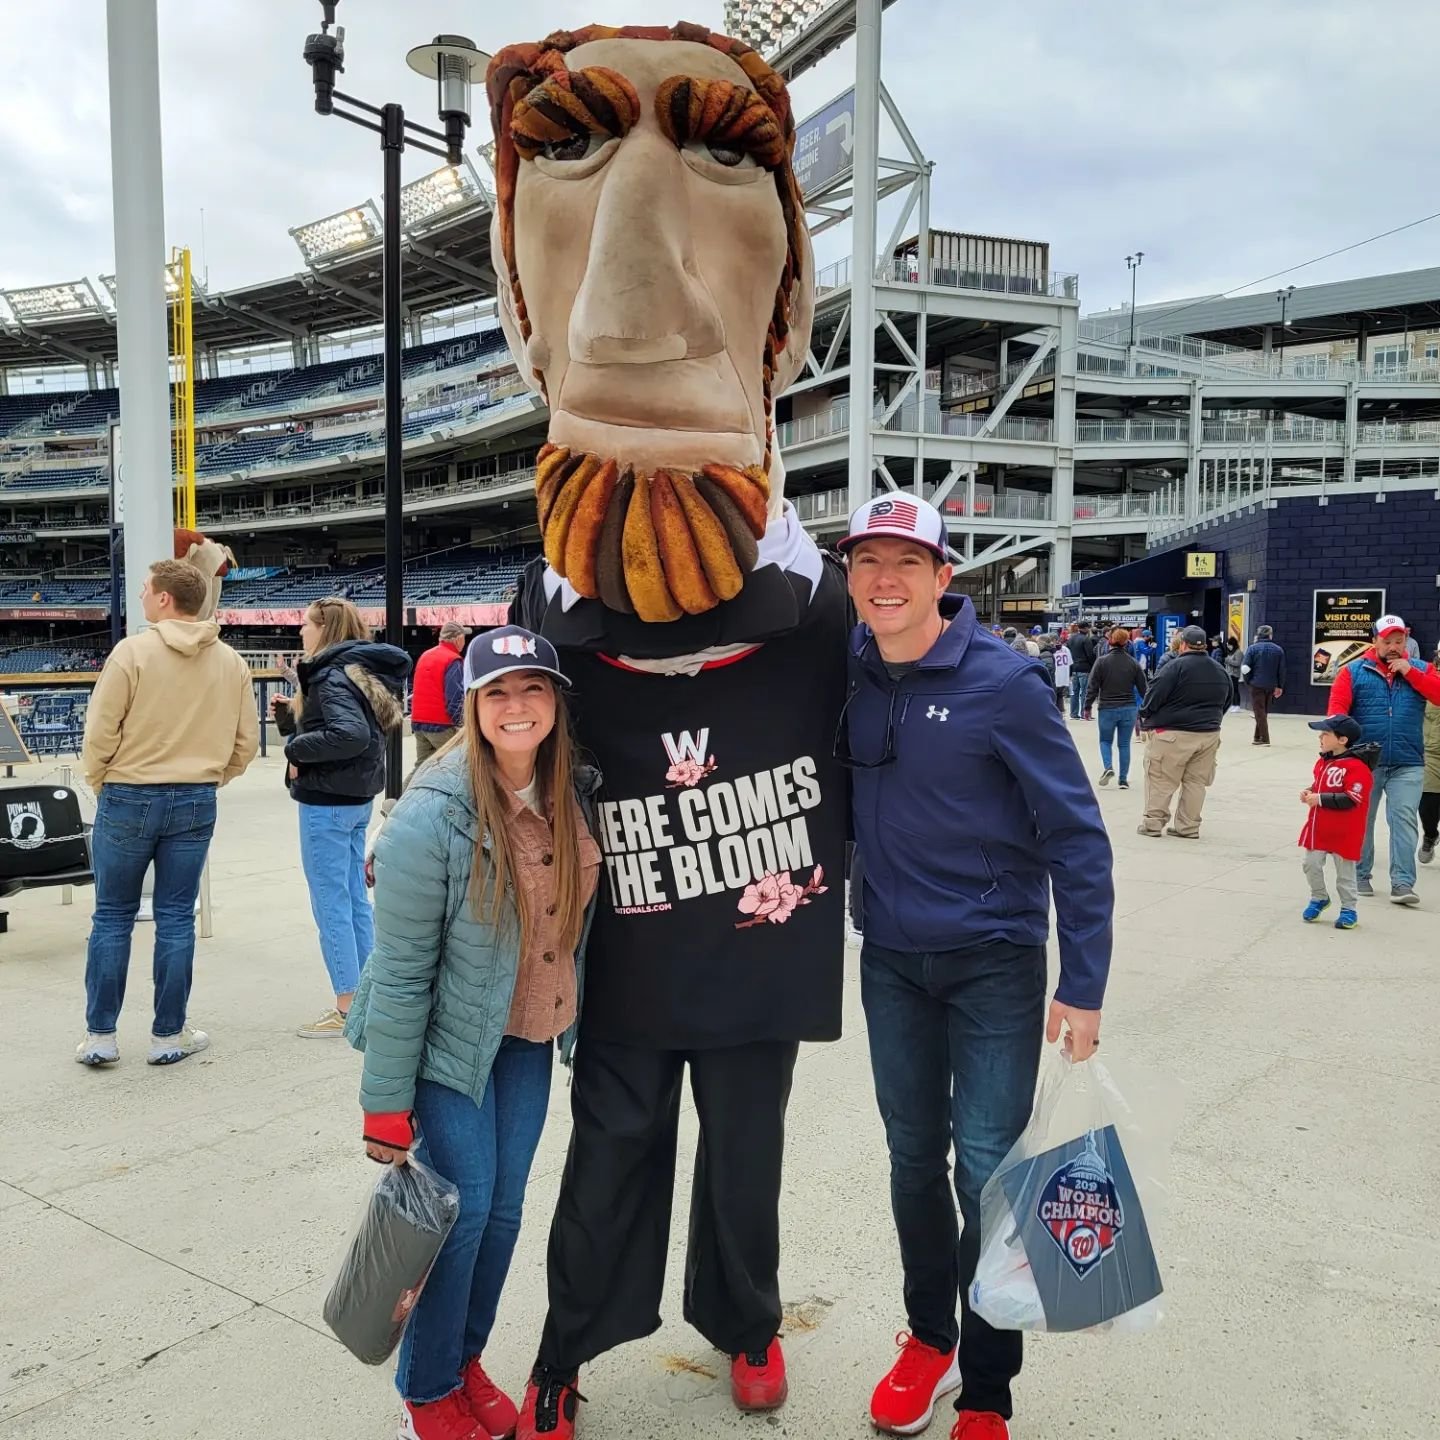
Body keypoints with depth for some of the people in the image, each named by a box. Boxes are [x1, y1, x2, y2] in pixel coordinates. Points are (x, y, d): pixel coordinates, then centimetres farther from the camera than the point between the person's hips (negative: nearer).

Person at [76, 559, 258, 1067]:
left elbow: (100, 731, -11)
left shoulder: (133, 651, -11)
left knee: (112, 917, 10)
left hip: (128, 799, -3)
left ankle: (100, 1035, 17)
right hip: (196, 803, 3)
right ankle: (169, 1035, 16)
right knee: (176, 919, 10)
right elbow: (246, 740, 5)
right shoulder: (230, 662, 2)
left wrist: (99, 782, 6)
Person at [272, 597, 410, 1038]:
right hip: (355, 800, 10)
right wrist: (289, 715, 5)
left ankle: (347, 1009, 5)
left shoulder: (333, 675, -16)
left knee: (330, 904, -2)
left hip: (327, 802, -10)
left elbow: (350, 734, -32)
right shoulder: (356, 670, 12)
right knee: (355, 898, 15)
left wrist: (296, 748, -20)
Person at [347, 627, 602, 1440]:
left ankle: (468, 1360, 36)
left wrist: (576, 1021, 12)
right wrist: (387, 1105, -15)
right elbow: (401, 971, -19)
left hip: (531, 1036, 5)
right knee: (465, 1207, 0)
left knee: (506, 1207, 13)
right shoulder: (433, 816, -24)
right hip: (451, 1039, -5)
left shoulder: (576, 792, -7)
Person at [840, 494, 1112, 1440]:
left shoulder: (1004, 682, -16)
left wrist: (1084, 987, -14)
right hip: (891, 958, 4)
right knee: (913, 1158, 15)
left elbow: (1077, 835, -13)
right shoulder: (851, 669, -3)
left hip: (995, 960, -4)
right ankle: (930, 1336, 37)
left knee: (987, 1170, 0)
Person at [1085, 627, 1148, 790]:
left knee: (1105, 740, 16)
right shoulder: (1134, 663, -1)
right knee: (1124, 744, 10)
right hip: (1129, 709, 2)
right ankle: (1124, 779, 11)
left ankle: (1108, 767, -8)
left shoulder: (1102, 661, -8)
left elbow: (1092, 686, -7)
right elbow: (1143, 688, 4)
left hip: (1107, 709, -2)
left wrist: (1088, 707, 3)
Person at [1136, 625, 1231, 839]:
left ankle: (1153, 822, 5)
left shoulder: (1177, 667, -13)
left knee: (1160, 779, 3)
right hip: (1209, 734, 6)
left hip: (1174, 733, -6)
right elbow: (1225, 702, 20)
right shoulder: (1220, 671, 11)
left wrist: (1144, 714, 4)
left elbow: (1156, 695, -13)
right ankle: (1188, 827, 13)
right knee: (1196, 781, 11)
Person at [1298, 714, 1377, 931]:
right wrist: (1309, 793, -1)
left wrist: (1320, 799, -25)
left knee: (1345, 873, 6)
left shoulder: (1356, 767, -19)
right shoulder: (1322, 763, 6)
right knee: (1311, 865, 8)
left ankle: (1349, 909, 20)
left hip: (1344, 833, -7)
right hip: (1318, 828, 7)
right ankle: (1319, 898, 29)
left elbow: (1351, 800, -25)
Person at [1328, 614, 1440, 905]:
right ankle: (1360, 877, 23)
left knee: (1404, 821, -6)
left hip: (1407, 765, 1)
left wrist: (1410, 672, -10)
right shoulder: (1353, 671, 2)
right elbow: (1337, 708, -6)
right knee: (1360, 820, 10)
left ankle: (1402, 884, -6)